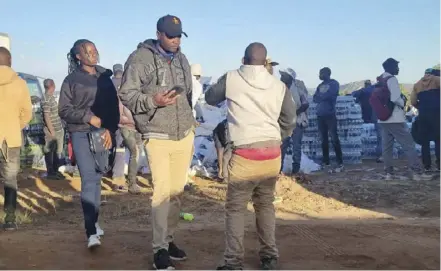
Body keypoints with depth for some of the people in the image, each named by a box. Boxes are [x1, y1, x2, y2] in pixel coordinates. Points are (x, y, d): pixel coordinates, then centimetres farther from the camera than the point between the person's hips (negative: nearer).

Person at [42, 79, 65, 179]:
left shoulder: (52, 97, 11)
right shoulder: (46, 99, -17)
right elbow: (47, 117, -19)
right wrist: (51, 131, -18)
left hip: (59, 129, 9)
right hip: (52, 131, -9)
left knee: (57, 152, 15)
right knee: (49, 152, 3)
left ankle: (55, 171, 25)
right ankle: (50, 172, 11)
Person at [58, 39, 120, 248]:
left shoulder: (105, 77, 12)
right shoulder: (72, 80, 2)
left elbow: (114, 106, 8)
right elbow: (64, 110, -1)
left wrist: (110, 130, -6)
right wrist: (89, 117, -14)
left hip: (102, 134, 4)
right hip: (81, 135, -4)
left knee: (97, 179, 10)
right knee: (88, 180, -13)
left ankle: (94, 222, 23)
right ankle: (91, 232, -15)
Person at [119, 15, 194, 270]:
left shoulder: (182, 59, 13)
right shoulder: (140, 59, -8)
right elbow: (126, 94, -9)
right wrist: (153, 101, -23)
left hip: (185, 135, 6)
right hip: (158, 137, -6)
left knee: (177, 190, 11)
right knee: (162, 191, -9)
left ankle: (169, 239, 25)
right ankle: (160, 249, 1)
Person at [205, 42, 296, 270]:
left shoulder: (231, 79, 0)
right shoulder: (279, 86, 7)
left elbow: (210, 98, 17)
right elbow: (290, 121, 12)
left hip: (245, 155, -4)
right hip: (273, 154, 4)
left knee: (235, 208, 6)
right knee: (265, 204, 19)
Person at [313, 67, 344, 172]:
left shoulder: (334, 83, 1)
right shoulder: (320, 86, 19)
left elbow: (328, 95, -14)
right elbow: (314, 99, 7)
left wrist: (320, 96, 2)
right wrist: (323, 97, -10)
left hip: (330, 115, -6)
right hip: (320, 115, 6)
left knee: (334, 139, -10)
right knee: (324, 140, 8)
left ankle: (340, 164, -9)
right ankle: (326, 163, 14)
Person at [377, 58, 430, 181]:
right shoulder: (392, 79, -12)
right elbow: (395, 98, -22)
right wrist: (403, 104, -5)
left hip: (383, 118, 8)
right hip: (395, 118, -8)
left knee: (387, 146, 7)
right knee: (409, 144, -5)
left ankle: (389, 173, 6)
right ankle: (417, 172, -5)